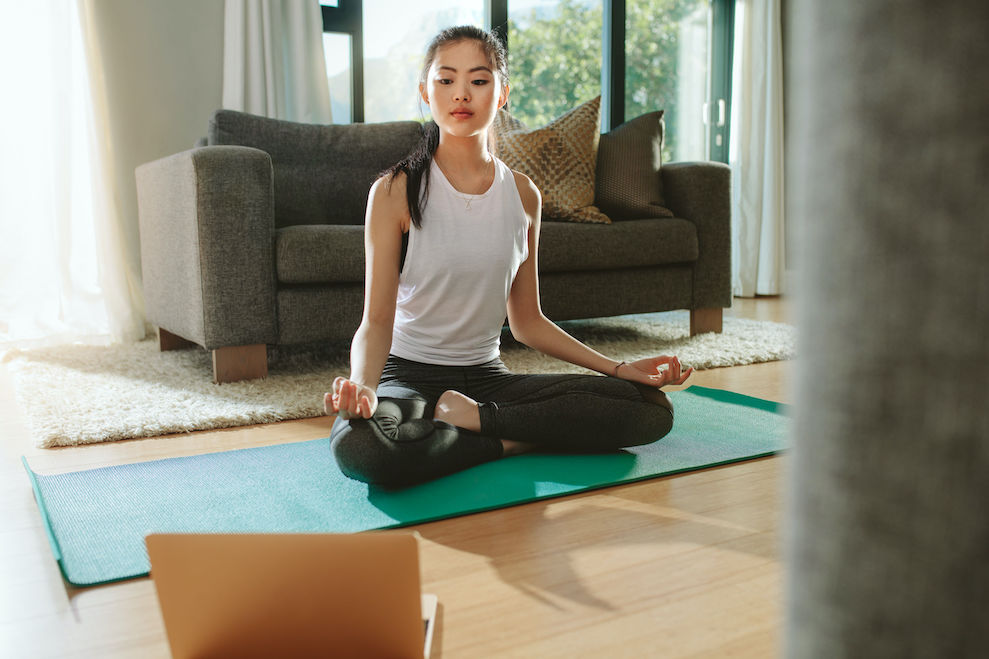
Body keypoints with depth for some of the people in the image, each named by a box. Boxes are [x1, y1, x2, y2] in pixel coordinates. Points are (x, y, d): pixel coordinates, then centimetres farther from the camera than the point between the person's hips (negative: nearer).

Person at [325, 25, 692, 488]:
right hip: (408, 375, -3)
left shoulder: (523, 194, 5)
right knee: (355, 445, -40)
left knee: (654, 409, -13)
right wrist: (362, 384, -34)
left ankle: (478, 417, -14)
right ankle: (509, 442, -16)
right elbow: (377, 319, -12)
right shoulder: (395, 192, -8)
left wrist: (619, 368, 5)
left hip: (487, 377, 4)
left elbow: (527, 321, 11)